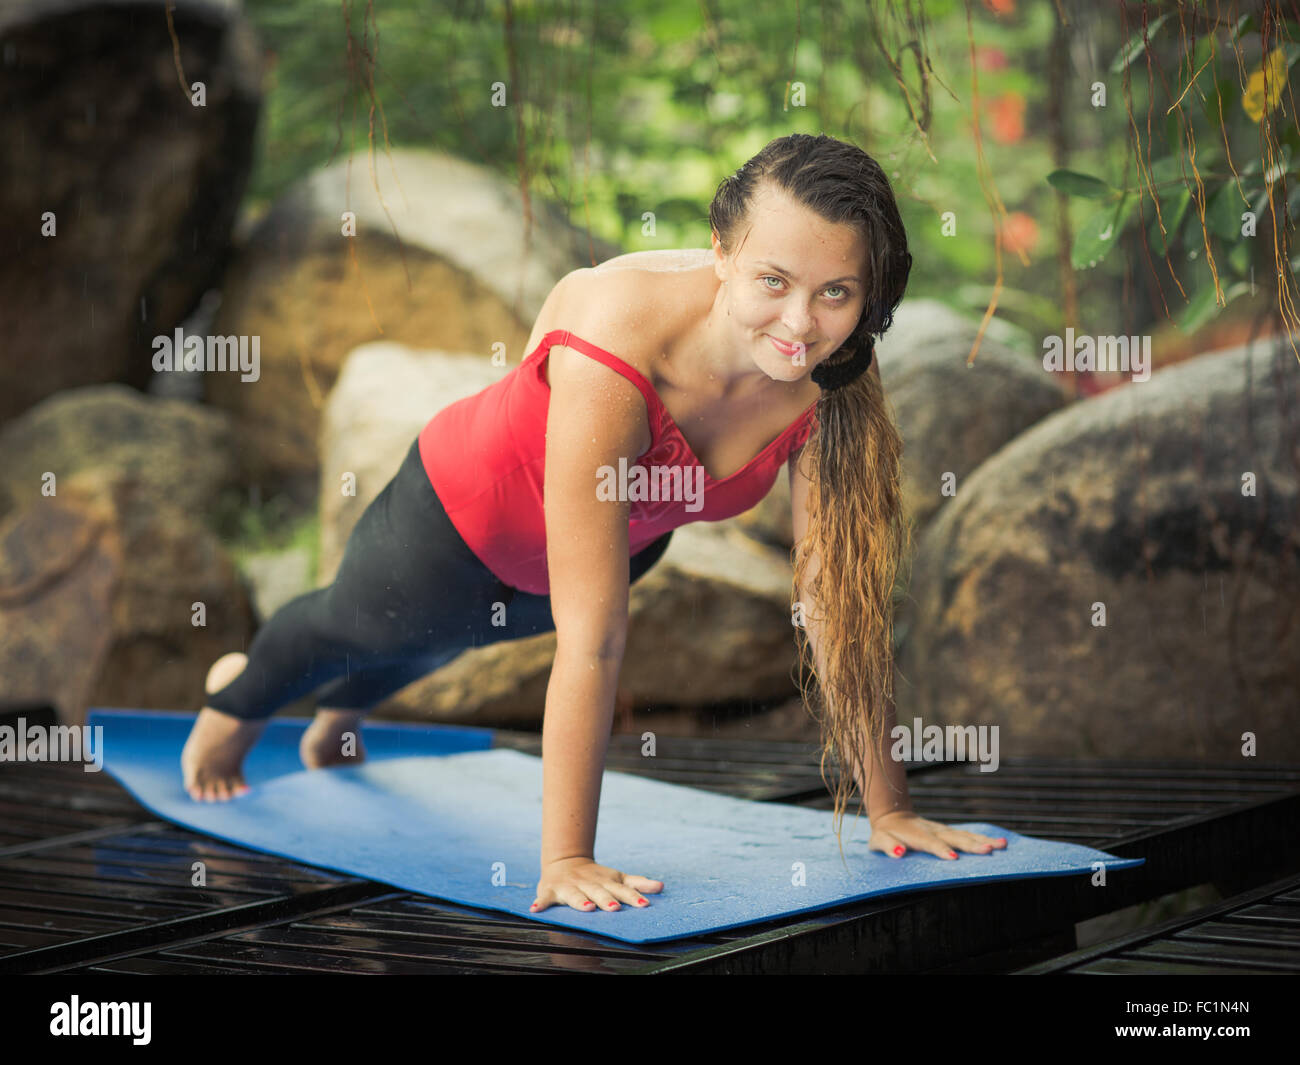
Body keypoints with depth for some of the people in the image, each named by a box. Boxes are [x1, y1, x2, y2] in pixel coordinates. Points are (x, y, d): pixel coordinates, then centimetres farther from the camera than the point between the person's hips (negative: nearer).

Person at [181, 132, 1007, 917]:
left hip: (629, 533, 5)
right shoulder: (614, 353, -47)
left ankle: (337, 712, 74)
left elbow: (841, 596, -23)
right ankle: (240, 699, 67)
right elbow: (592, 640, -47)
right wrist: (566, 859, -44)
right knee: (358, 628, 29)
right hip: (465, 514, -5)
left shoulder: (829, 382, -31)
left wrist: (889, 807, -21)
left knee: (433, 640, 38)